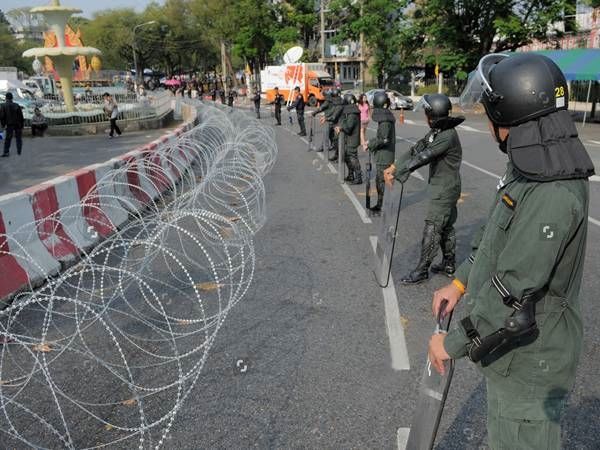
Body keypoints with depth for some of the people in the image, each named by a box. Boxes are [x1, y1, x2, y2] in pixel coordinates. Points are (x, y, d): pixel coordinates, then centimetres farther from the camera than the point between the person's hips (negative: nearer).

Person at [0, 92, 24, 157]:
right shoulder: (16, 105, 0)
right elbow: (21, 116, 0)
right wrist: (22, 126, 6)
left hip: (9, 125, 0)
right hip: (17, 124, 0)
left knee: (7, 139, 5)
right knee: (18, 138, 8)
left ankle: (6, 152, 0)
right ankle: (19, 151, 6)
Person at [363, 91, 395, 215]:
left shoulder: (385, 119, -18)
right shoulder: (386, 116, 12)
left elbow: (383, 139, -22)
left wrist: (370, 146, -13)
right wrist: (370, 142, 12)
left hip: (384, 156, -10)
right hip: (382, 155, 10)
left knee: (382, 181, -3)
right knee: (379, 181, 17)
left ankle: (383, 208, 5)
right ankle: (380, 205, 28)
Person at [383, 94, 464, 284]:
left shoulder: (447, 136, -24)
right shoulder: (436, 132, 7)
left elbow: (422, 158, -28)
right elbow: (415, 150, 5)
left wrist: (397, 174, -27)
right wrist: (394, 166, -5)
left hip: (445, 190, -10)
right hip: (443, 188, 10)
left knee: (432, 229, -4)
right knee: (446, 226, 17)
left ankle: (422, 270, 5)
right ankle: (448, 264, 30)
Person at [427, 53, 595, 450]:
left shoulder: (553, 196, -31)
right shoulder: (533, 170, 1)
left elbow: (514, 297, -30)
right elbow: (497, 237, 13)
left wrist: (454, 344, -19)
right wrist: (460, 283, 15)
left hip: (529, 360, -9)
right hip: (517, 349, 9)